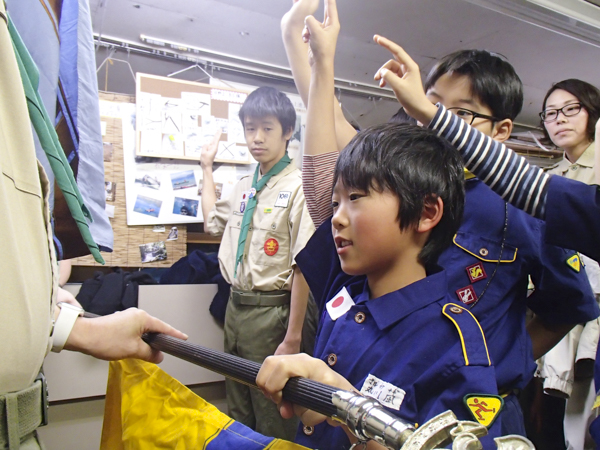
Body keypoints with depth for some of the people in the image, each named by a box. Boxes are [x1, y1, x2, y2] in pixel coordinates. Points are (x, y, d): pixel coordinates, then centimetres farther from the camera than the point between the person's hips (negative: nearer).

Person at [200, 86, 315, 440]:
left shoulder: (298, 186, -15)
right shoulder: (244, 187, 9)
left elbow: (302, 267, -18)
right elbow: (213, 222, 27)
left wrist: (293, 338, -19)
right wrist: (207, 167, 27)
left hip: (271, 312, -7)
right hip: (236, 305, 8)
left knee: (273, 420, 10)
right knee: (238, 414, 24)